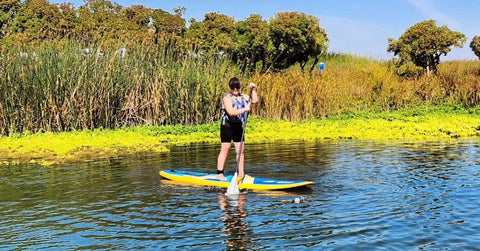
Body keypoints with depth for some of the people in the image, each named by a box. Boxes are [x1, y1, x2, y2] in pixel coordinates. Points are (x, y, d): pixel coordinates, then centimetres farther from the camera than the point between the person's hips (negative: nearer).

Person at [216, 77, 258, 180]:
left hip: (239, 127, 7)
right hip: (227, 126, -7)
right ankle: (219, 173, -6)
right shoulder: (227, 97, -12)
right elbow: (231, 112, -25)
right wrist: (244, 109, -30)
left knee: (241, 150, 6)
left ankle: (241, 173, 13)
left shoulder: (243, 97, 12)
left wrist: (253, 89, 6)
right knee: (225, 149, -8)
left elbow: (255, 100, 13)